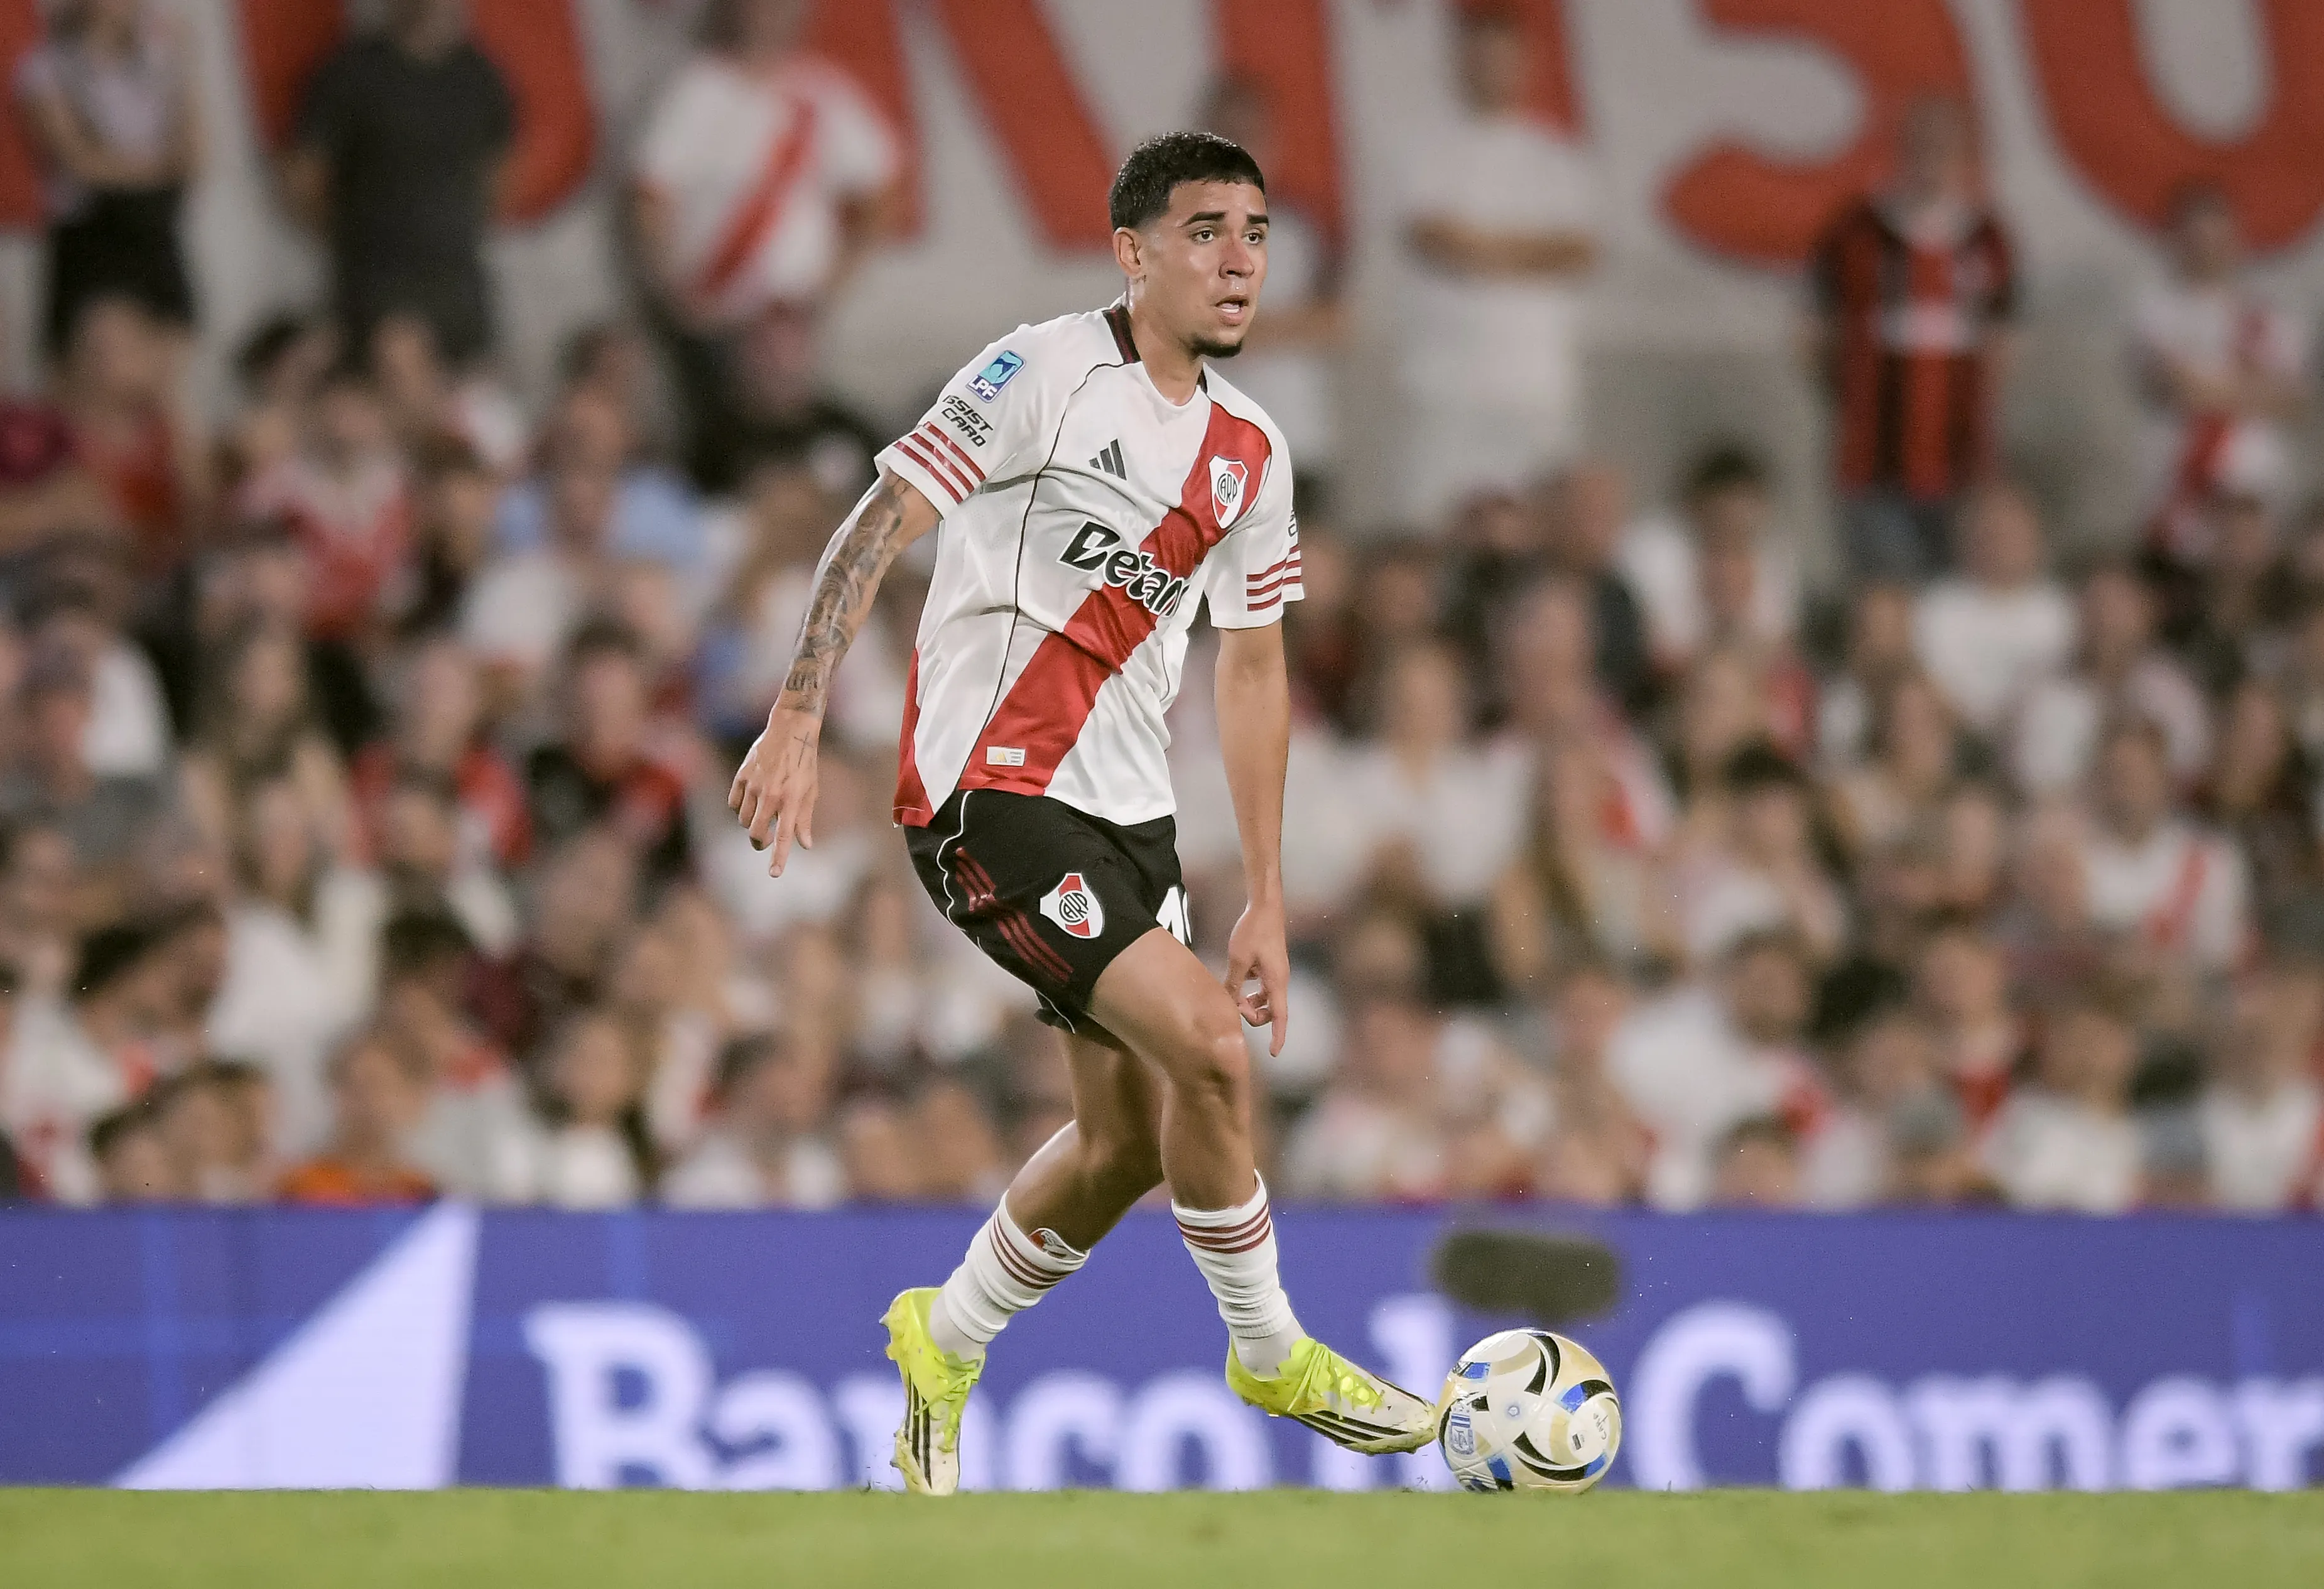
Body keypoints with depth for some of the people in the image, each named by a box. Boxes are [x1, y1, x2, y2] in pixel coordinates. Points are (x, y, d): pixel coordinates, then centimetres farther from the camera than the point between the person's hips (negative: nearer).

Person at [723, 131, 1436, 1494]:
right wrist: (800, 723, -22)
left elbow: (1253, 671, 17)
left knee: (1131, 1143, 9)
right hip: (987, 793, -8)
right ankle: (1272, 1357, -2)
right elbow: (877, 530, -12)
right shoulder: (1044, 373, -10)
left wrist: (1268, 902, 15)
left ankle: (945, 1346, 31)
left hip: (1126, 811, 8)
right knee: (1206, 1050, -18)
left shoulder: (1251, 450, 11)